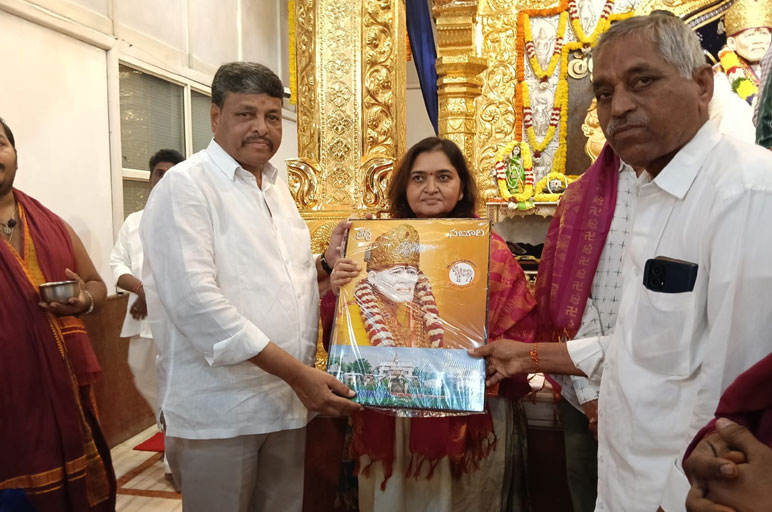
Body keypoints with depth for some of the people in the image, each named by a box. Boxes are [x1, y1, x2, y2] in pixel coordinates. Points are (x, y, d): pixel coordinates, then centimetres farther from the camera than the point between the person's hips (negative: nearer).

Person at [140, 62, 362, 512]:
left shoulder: (277, 188, 12)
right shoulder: (185, 186, -11)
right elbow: (194, 299, -22)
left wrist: (327, 263, 2)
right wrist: (296, 371, -23)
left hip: (290, 401, 7)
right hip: (218, 411, -7)